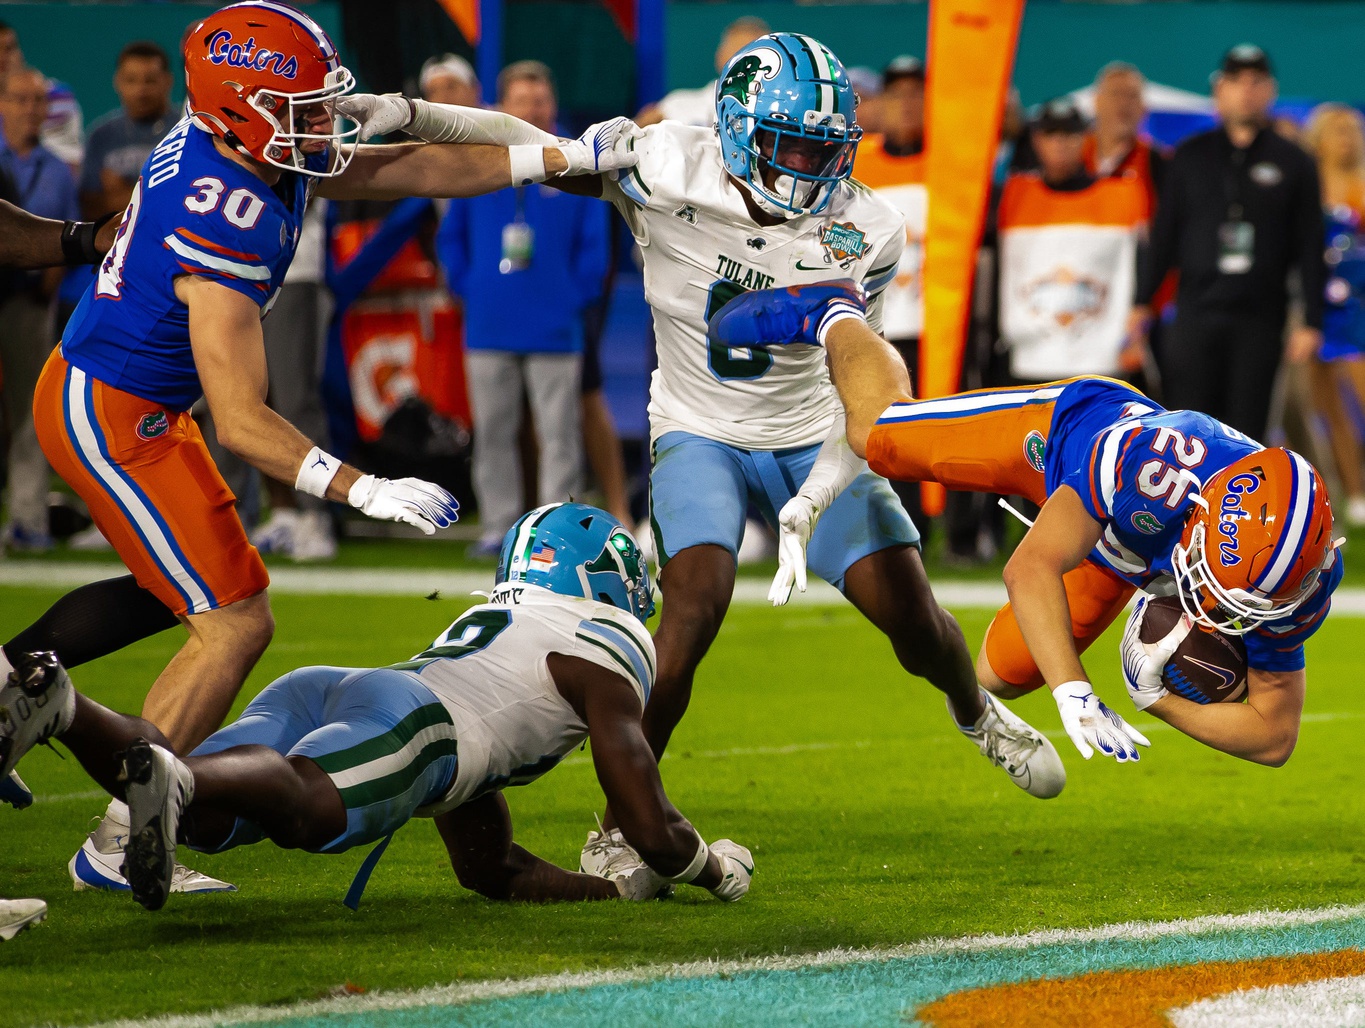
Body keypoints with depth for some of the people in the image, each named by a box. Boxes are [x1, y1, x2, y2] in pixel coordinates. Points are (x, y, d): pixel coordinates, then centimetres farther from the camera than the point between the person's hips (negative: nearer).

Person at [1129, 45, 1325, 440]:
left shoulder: (1293, 163, 8)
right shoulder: (1190, 156, 10)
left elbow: (1310, 248, 5)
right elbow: (1164, 233, 10)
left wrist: (1311, 321, -1)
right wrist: (1142, 303, 3)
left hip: (1261, 319, 0)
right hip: (1196, 314, 0)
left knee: (1247, 430, -1)